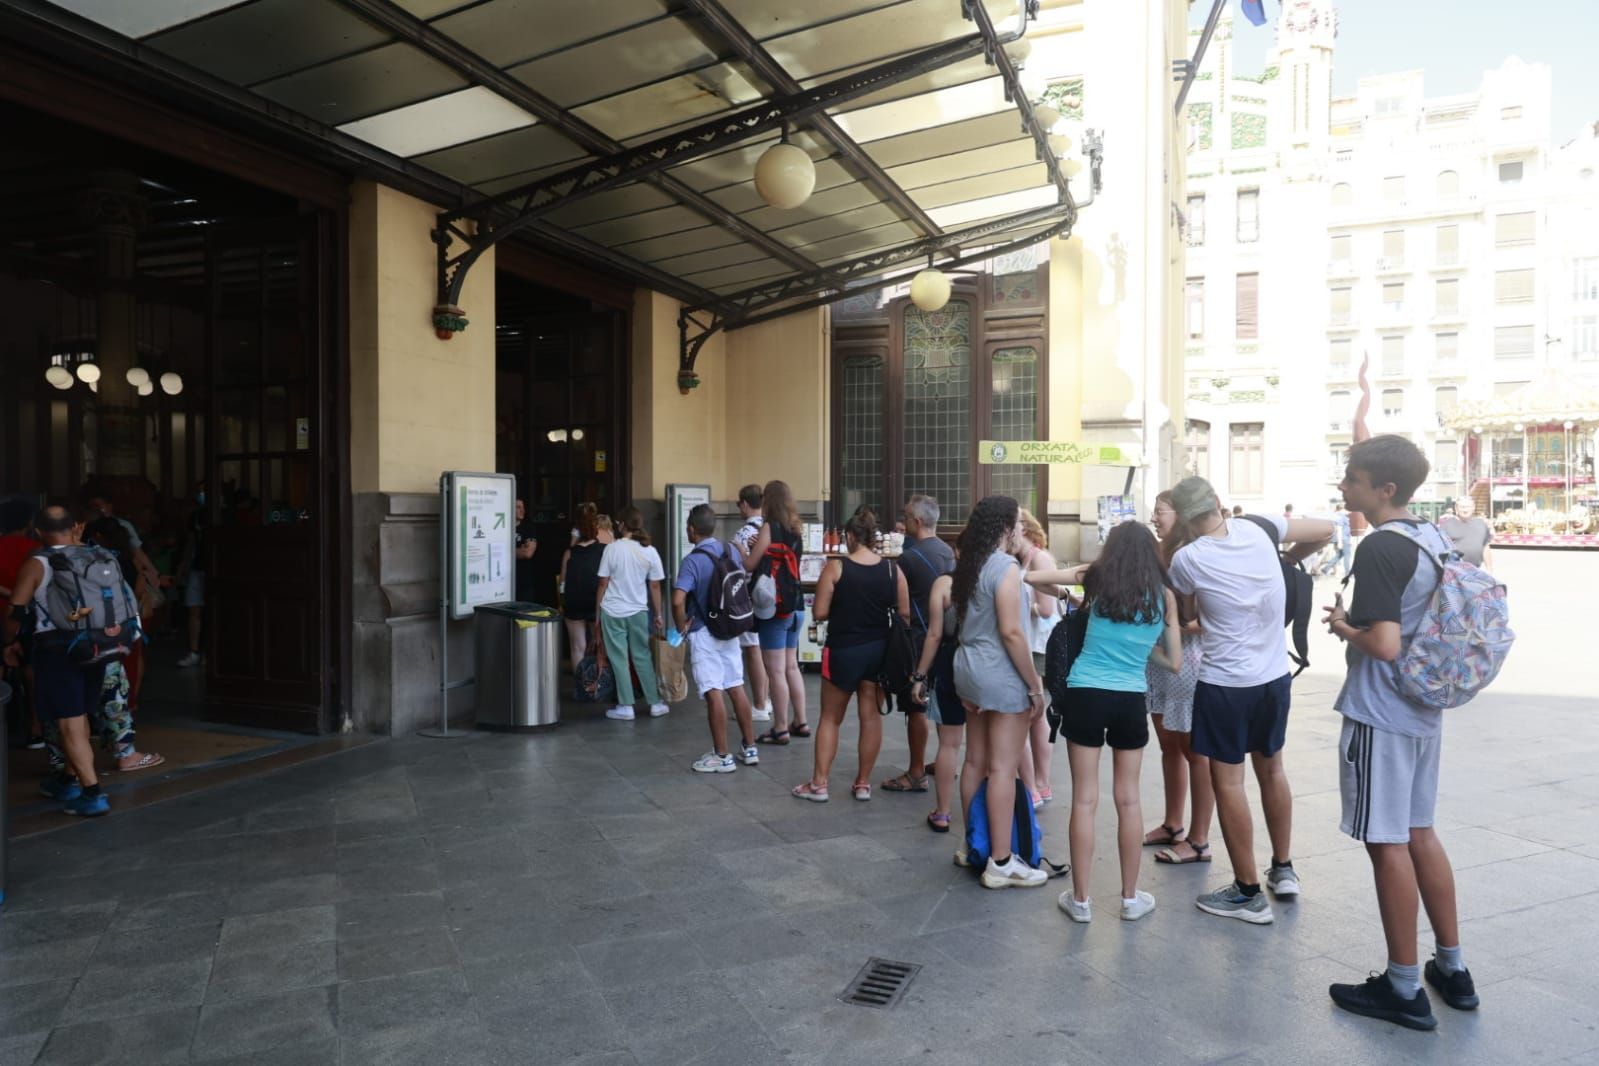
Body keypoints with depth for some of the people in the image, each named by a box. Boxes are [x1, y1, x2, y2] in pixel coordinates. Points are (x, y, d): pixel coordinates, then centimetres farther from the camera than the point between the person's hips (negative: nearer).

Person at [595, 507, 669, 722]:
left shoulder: (612, 548, -8)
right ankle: (655, 704, 16)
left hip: (612, 612, -2)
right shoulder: (650, 552, -2)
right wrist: (658, 615, 11)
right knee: (643, 657, 12)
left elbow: (603, 584, -5)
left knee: (619, 659, 5)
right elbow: (655, 586, 2)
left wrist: (598, 611, 6)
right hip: (638, 612, 2)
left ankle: (626, 707, 7)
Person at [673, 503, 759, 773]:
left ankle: (722, 756, 5)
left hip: (704, 633, -7)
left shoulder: (693, 560, -19)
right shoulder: (731, 550, 2)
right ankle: (750, 748, 21)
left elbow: (678, 600, -29)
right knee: (736, 688, 13)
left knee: (714, 693, -2)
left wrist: (681, 626, -13)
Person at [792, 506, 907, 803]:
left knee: (831, 718, 10)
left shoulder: (836, 567, -11)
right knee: (871, 716, 11)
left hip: (844, 651, -3)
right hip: (878, 650, 3)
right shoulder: (892, 569, -3)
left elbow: (819, 613, -11)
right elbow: (905, 613, 0)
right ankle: (863, 784, 18)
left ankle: (819, 784, 14)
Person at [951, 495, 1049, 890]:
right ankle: (1001, 863, 2)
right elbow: (1011, 632, -21)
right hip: (1002, 677, -9)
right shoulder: (1006, 568, -16)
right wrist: (1035, 686, -16)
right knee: (1003, 770, -3)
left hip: (970, 669, 9)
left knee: (975, 762, 15)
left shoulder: (968, 564, 11)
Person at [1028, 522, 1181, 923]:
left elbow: (1032, 577, 0)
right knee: (1128, 799, 13)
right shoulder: (1164, 596, 3)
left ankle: (1080, 899, 12)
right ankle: (1130, 898, 23)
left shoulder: (1096, 578, 0)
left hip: (1086, 694, -1)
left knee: (1085, 799, 5)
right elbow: (1173, 663, 7)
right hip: (1130, 700, 1)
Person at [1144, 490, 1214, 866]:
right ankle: (1172, 825, 32)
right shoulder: (1162, 553, 9)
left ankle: (1198, 841, 13)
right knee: (1169, 745, 18)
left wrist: (1182, 626, -29)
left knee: (1194, 750, 3)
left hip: (1185, 660, -8)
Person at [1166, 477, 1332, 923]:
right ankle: (1283, 869, 33)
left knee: (1227, 782, 3)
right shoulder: (1257, 529, -4)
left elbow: (1183, 613, 4)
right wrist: (1291, 558, 20)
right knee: (1272, 769, 21)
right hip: (1275, 677, 6)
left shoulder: (1186, 558, -14)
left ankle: (1249, 894, 10)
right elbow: (1324, 530, 8)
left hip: (1225, 683, -6)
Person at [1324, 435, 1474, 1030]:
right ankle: (1452, 969, 29)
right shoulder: (1434, 540, 8)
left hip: (1380, 717, -9)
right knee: (1419, 833, 19)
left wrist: (1342, 626, -7)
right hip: (1424, 711, 9)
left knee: (1386, 844, 1)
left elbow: (1384, 644, -26)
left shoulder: (1379, 549, -19)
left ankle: (1404, 989, 12)